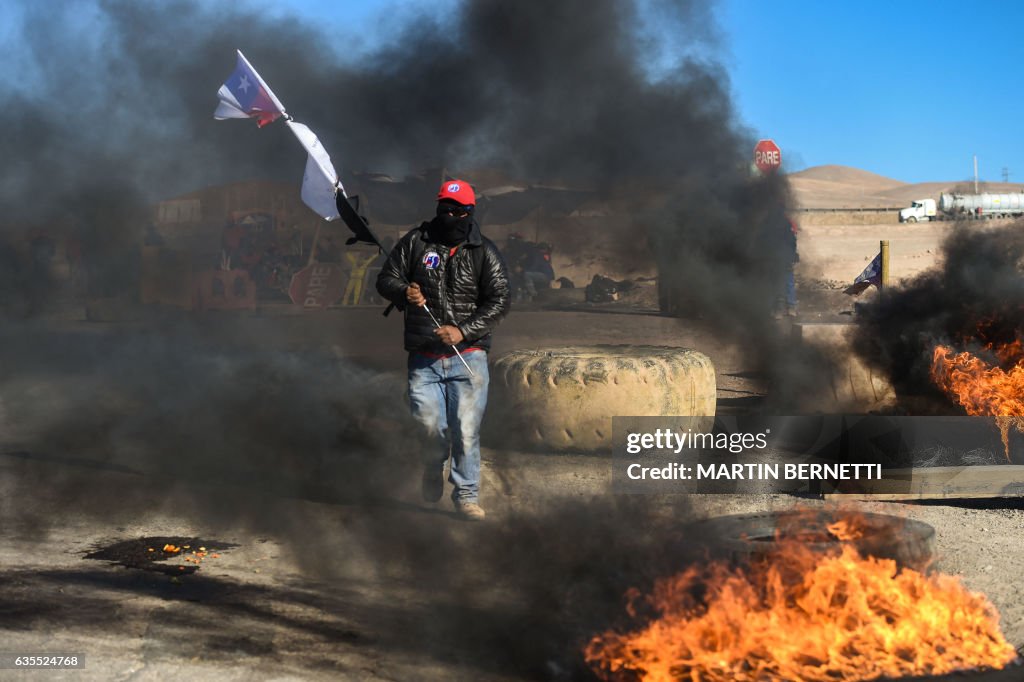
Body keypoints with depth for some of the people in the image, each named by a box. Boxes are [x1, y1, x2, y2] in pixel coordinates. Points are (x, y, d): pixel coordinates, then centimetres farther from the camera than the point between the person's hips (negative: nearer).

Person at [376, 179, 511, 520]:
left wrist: (462, 331, -14)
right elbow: (385, 279, 11)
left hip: (468, 356, -1)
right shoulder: (415, 242, 5)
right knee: (429, 428, 2)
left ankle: (467, 494, 9)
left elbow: (499, 301, -2)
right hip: (423, 358, 1)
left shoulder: (485, 252, 2)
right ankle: (431, 481, 31)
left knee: (466, 430, -5)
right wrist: (404, 291, -13)